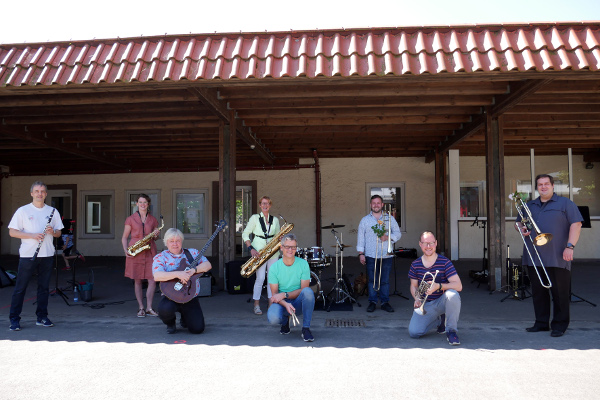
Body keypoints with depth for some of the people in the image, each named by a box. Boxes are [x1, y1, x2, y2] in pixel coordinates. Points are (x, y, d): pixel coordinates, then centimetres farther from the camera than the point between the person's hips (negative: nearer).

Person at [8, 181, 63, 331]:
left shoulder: (52, 211, 10)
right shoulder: (23, 211, 0)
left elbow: (58, 233, 14)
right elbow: (12, 232, -4)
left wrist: (52, 231, -10)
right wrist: (32, 235, -17)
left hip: (47, 255, 3)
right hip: (28, 255, -3)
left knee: (44, 287, 9)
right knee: (20, 287, 1)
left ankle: (42, 317, 18)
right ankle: (14, 319, 9)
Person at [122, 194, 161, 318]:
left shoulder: (153, 220, 11)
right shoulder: (130, 219, 6)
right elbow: (124, 237, 8)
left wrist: (156, 235, -5)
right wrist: (125, 250, -6)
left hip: (149, 252, 1)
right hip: (135, 253, -1)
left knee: (152, 280, -5)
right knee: (137, 281, 2)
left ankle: (149, 308, 7)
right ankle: (141, 308, 13)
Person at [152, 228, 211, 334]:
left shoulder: (192, 253, 8)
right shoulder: (161, 257, 0)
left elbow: (208, 265, -3)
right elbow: (157, 276, -18)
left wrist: (193, 270, -21)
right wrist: (177, 274, -29)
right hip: (170, 296, -2)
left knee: (198, 328, -10)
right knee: (165, 309, -38)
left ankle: (185, 317, 28)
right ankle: (170, 323, 3)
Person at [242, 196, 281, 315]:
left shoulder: (275, 220, 12)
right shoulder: (255, 218, 2)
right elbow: (245, 234, 0)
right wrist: (251, 248, -11)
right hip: (258, 252, -3)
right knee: (260, 278, -8)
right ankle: (256, 305, 4)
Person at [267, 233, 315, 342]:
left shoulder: (303, 264, -6)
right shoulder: (274, 267, -6)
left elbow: (304, 289, -9)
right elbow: (274, 294, -7)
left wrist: (284, 295, -20)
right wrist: (286, 304, -27)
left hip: (299, 302, 0)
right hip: (282, 302, 0)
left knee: (308, 291, -33)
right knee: (273, 318, -33)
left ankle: (306, 329, -18)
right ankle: (285, 322, 8)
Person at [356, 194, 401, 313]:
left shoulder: (390, 219, 10)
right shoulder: (365, 220, 10)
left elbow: (398, 233, 9)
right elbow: (361, 238, 7)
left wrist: (388, 237, -11)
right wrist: (361, 253, -1)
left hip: (386, 255, 0)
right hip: (371, 255, 0)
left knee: (385, 280, 3)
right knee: (372, 280, 1)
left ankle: (385, 302, 12)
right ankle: (372, 302, 9)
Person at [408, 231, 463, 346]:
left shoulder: (444, 262, -12)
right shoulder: (415, 265, -1)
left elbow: (458, 286, -19)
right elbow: (413, 285, 12)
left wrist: (438, 286, -33)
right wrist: (416, 298, -9)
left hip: (442, 301, -3)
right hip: (425, 305, 3)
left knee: (453, 295, -38)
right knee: (413, 332, -15)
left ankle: (451, 330, -14)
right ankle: (440, 320, 17)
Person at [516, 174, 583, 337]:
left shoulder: (565, 204, 5)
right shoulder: (529, 206, 19)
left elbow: (576, 224, -3)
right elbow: (518, 223, 27)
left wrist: (570, 246, -13)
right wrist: (521, 228, 3)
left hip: (557, 258, -4)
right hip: (534, 258, 5)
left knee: (560, 293, 0)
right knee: (538, 292, 9)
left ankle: (559, 325, 10)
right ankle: (541, 323, 18)